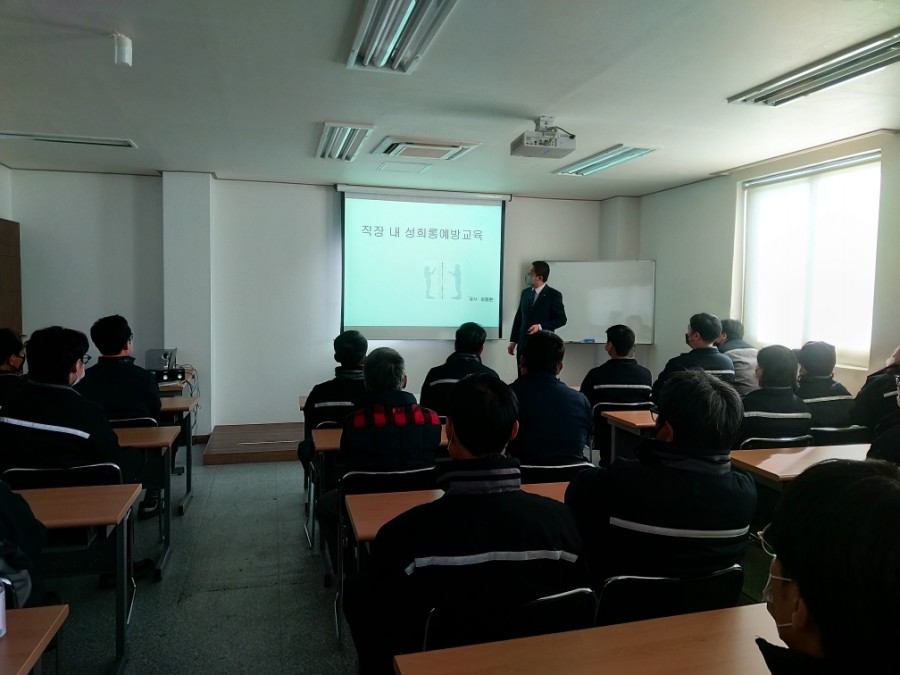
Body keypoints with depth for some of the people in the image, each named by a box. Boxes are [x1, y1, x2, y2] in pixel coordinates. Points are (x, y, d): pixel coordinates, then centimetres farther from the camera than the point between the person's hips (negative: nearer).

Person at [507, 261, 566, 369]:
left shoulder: (554, 295, -6)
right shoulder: (525, 292, 10)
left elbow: (561, 319, -5)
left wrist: (540, 326, -17)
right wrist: (513, 341, 12)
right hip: (523, 344, 5)